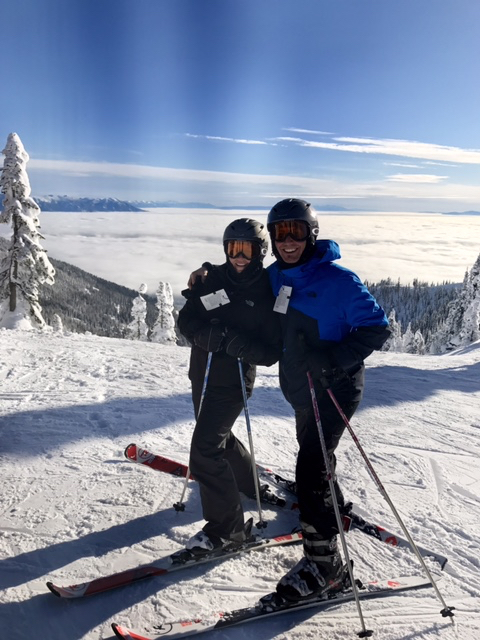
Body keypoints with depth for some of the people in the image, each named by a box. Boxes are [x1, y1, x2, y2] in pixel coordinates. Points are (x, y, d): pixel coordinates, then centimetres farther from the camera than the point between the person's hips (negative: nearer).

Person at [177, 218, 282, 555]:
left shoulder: (269, 293, -10)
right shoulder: (215, 278, 3)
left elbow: (273, 351, -12)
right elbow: (186, 320, -1)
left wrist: (244, 346, -30)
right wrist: (210, 334, -21)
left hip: (234, 381, -6)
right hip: (203, 374, 7)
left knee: (205, 449, -12)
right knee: (217, 437, 22)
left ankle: (227, 526, 2)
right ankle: (250, 482, 47)